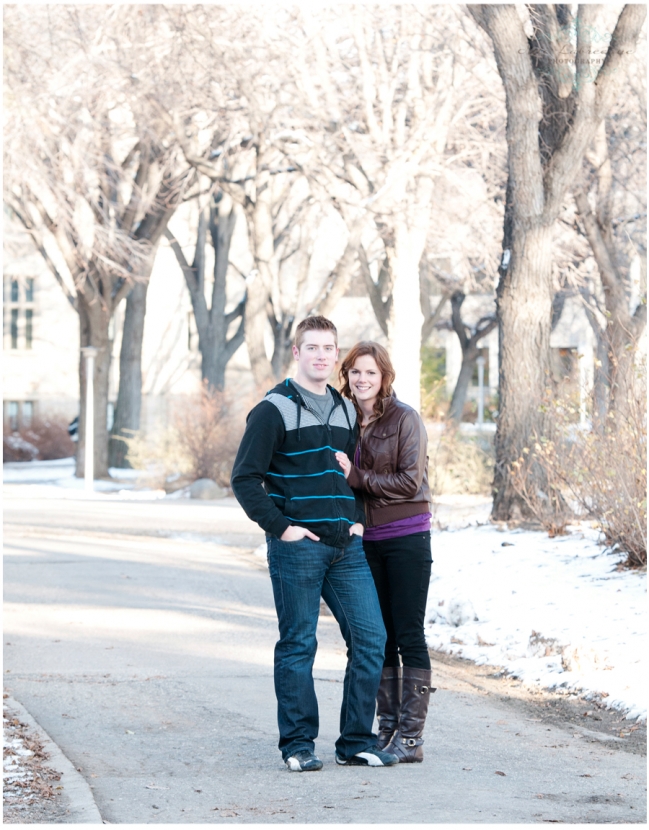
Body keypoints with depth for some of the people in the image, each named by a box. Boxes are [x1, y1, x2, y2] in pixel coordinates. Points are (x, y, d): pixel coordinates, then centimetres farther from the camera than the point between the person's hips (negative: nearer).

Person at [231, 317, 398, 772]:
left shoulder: (348, 411, 15)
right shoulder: (274, 410, -4)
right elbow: (245, 478, -7)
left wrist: (358, 519, 12)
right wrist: (279, 527, -11)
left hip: (347, 547, 6)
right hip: (297, 547, -5)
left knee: (370, 638, 1)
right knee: (298, 645, 0)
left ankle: (357, 741, 10)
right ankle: (298, 744, 9)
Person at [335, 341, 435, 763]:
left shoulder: (405, 418, -8)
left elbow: (410, 481, -15)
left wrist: (357, 478, -17)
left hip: (407, 537, -6)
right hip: (366, 539, 6)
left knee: (409, 636, -4)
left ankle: (411, 736, -2)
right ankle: (388, 729, 15)